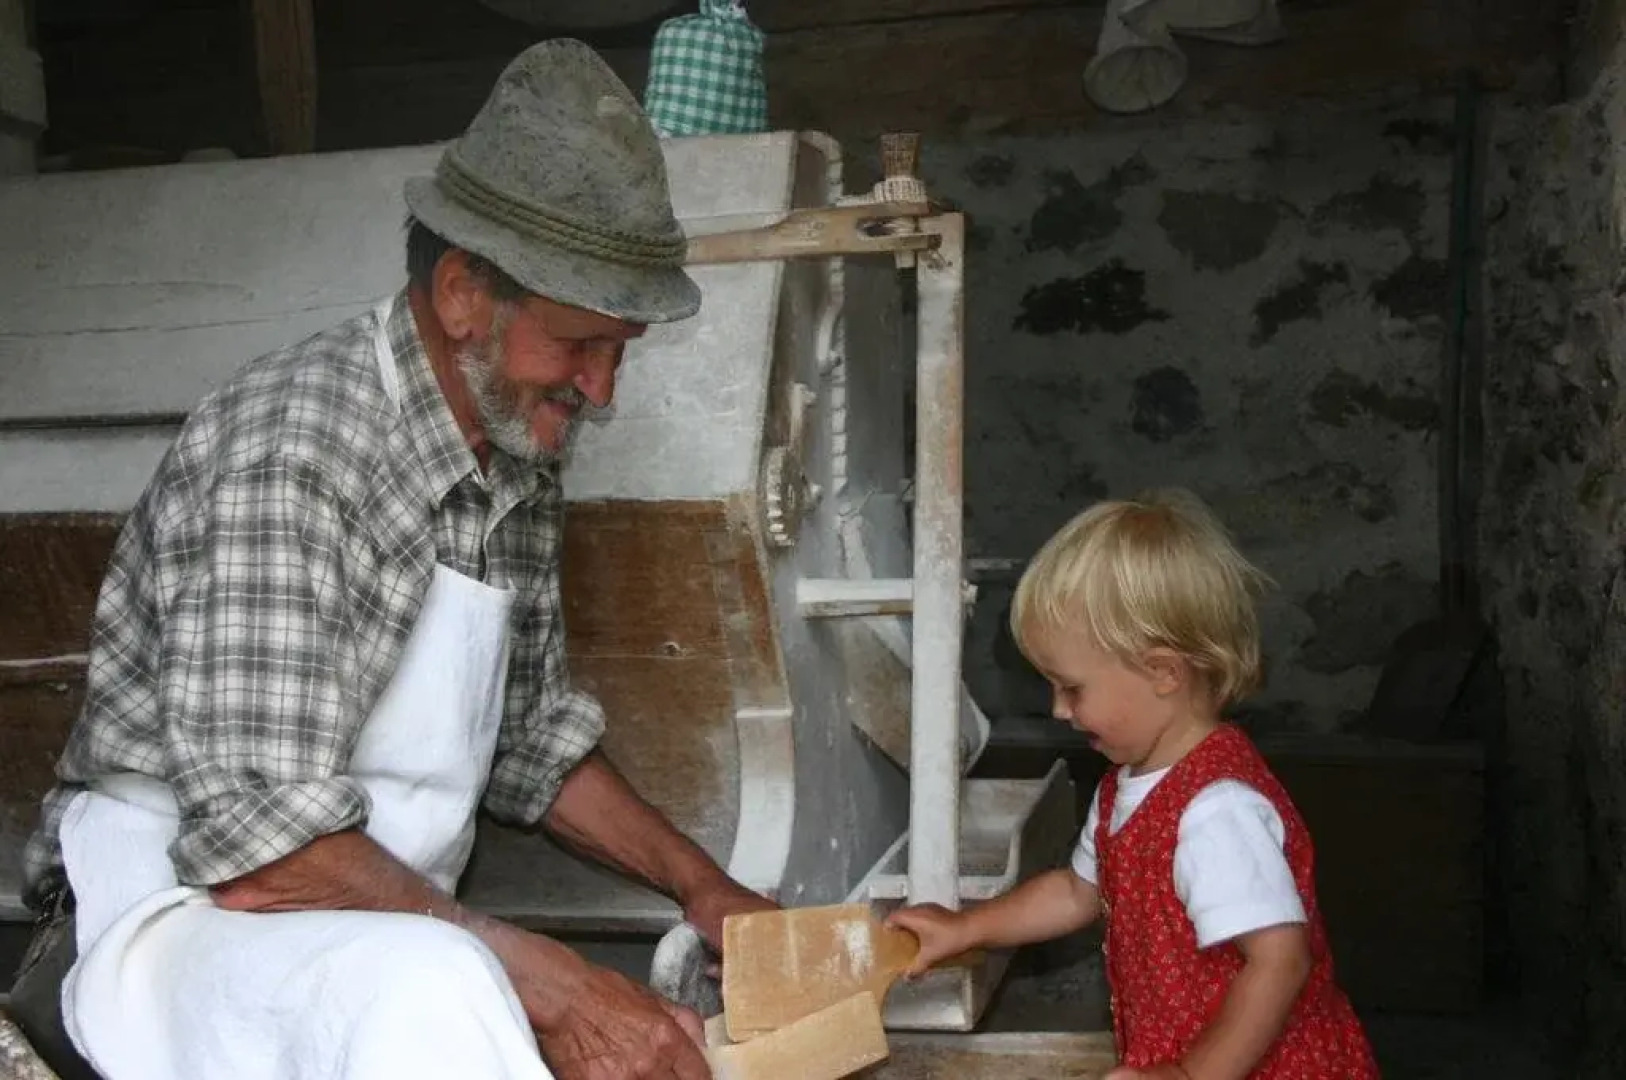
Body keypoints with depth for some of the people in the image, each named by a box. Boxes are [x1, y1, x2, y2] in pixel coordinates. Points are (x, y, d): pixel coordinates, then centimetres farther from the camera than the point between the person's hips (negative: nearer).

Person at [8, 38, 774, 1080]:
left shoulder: (520, 462, 6)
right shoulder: (292, 445, -21)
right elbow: (257, 841, -27)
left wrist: (703, 888, 6)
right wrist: (550, 987, -27)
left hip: (395, 942, 8)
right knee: (428, 990, -38)